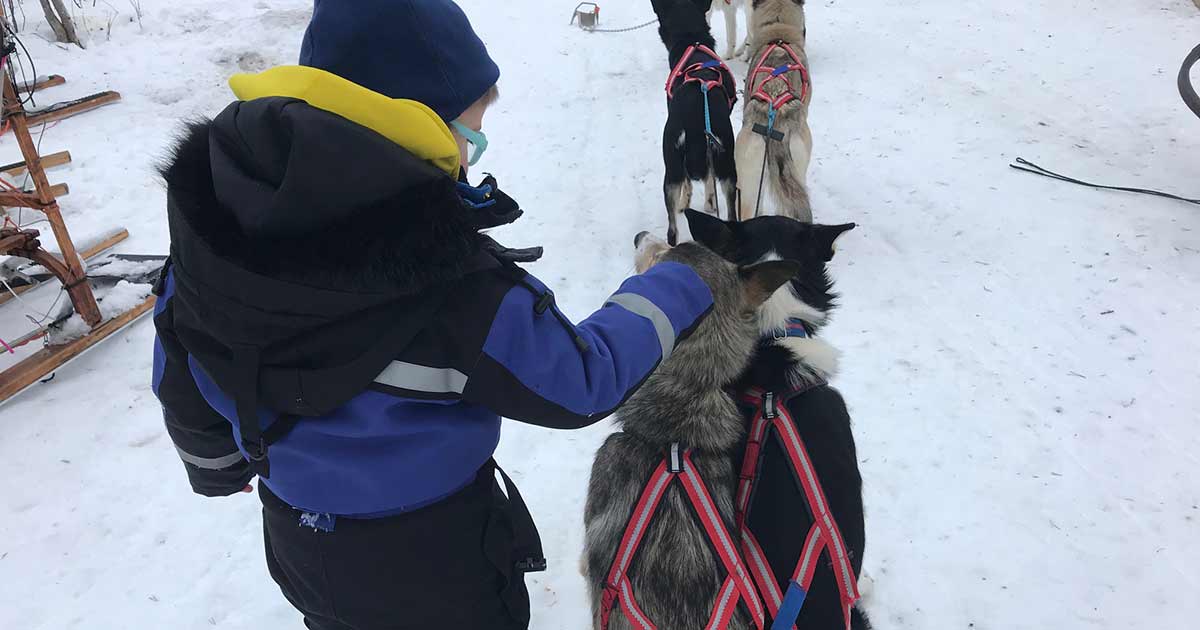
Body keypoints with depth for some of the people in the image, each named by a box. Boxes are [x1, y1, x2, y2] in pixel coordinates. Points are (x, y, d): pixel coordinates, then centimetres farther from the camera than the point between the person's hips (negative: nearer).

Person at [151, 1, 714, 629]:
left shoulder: (210, 224, -16)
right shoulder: (450, 284, -35)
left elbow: (184, 385, 0)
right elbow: (581, 383, -20)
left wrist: (219, 467, 20)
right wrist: (675, 290, -6)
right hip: (435, 566, -4)